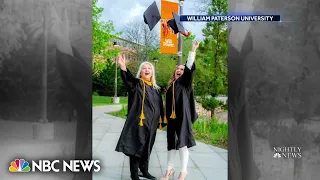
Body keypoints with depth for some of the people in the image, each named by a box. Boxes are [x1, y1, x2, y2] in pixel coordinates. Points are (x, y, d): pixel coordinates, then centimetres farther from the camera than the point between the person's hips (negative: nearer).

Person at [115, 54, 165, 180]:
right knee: (136, 146, -3)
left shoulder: (155, 88, 14)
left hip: (151, 123, 6)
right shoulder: (137, 83, -4)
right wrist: (123, 67, -45)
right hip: (139, 122, -6)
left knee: (147, 147, 15)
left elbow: (160, 106, 17)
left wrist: (160, 121, 14)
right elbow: (128, 78, -26)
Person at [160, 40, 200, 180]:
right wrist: (166, 117, 13)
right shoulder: (170, 85, 15)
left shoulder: (185, 82, 2)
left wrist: (193, 50, -19)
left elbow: (190, 68, -13)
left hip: (182, 116, -5)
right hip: (171, 117, 5)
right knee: (171, 143, 10)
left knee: (182, 143, -2)